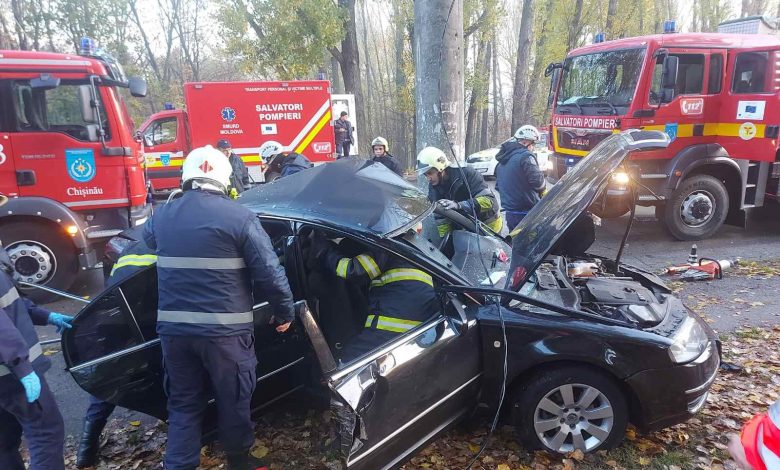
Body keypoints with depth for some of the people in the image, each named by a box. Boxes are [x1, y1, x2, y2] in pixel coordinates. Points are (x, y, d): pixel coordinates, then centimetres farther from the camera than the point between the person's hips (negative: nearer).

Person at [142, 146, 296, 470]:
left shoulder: (161, 216, 5)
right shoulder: (239, 216, -11)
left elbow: (148, 240, 30)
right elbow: (270, 273, -13)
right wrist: (284, 312, 1)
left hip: (173, 328, 4)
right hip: (225, 329, -3)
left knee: (183, 405, 17)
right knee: (233, 400, 16)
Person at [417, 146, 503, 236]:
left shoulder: (466, 173, -22)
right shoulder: (433, 187, -5)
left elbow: (489, 201, -31)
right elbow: (441, 219, -4)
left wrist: (458, 205, -42)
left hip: (488, 225, -5)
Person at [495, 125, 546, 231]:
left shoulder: (502, 159, 16)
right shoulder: (525, 156, -12)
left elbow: (498, 186, 24)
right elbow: (537, 181, -18)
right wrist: (542, 189, 2)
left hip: (509, 214, 8)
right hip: (526, 213, -8)